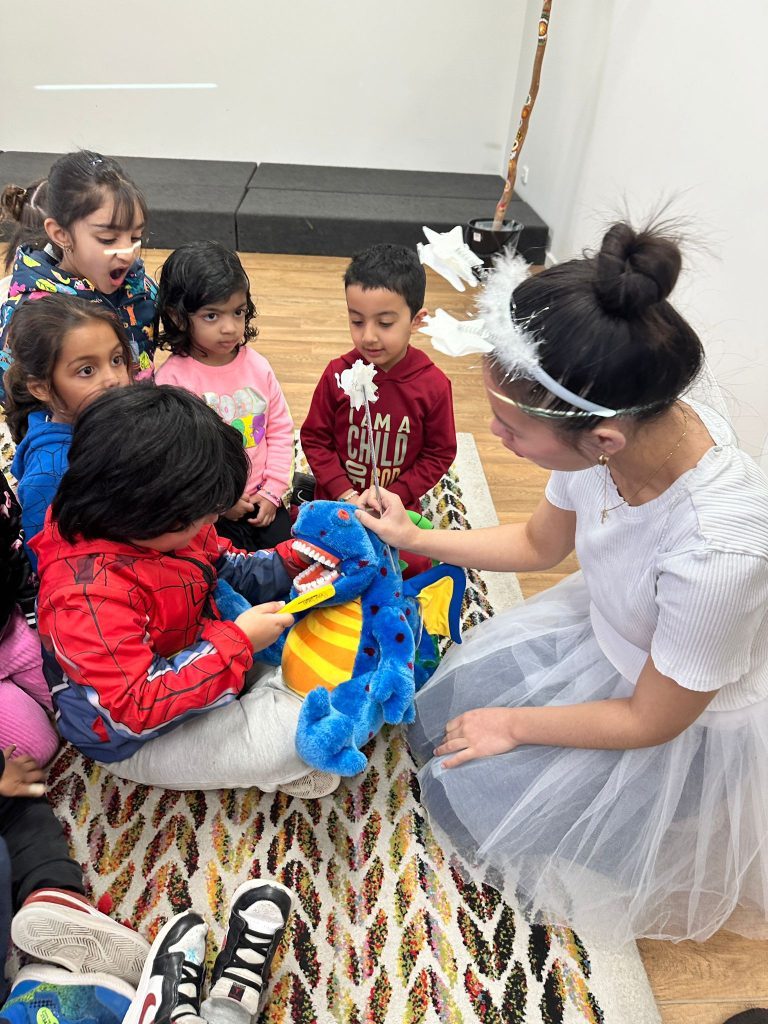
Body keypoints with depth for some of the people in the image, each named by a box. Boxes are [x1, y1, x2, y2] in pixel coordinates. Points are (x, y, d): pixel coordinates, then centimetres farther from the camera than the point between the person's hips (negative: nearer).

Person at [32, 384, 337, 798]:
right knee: (298, 728, -23)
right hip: (136, 737, -8)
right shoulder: (89, 596, -36)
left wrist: (292, 561, -9)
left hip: (202, 660, 8)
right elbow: (135, 709, -35)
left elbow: (225, 568, 8)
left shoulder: (160, 529, -9)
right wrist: (237, 642, -33)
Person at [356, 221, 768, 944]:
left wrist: (514, 726, -10)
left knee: (466, 786, -4)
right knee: (442, 709, 8)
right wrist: (414, 538, -3)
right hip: (606, 634, 6)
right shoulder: (628, 422, -23)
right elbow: (538, 543, 0)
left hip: (684, 717, -6)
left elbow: (651, 721, -22)